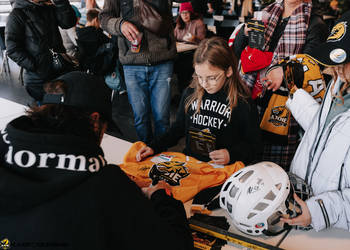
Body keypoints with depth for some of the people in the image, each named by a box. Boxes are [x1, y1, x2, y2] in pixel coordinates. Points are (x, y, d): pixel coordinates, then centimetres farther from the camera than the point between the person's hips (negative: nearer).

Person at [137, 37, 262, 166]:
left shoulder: (242, 103, -8)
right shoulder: (190, 93, 5)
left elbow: (253, 143, 1)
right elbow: (178, 128, 16)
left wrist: (231, 155, -18)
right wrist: (154, 147, 5)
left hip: (222, 170, -1)